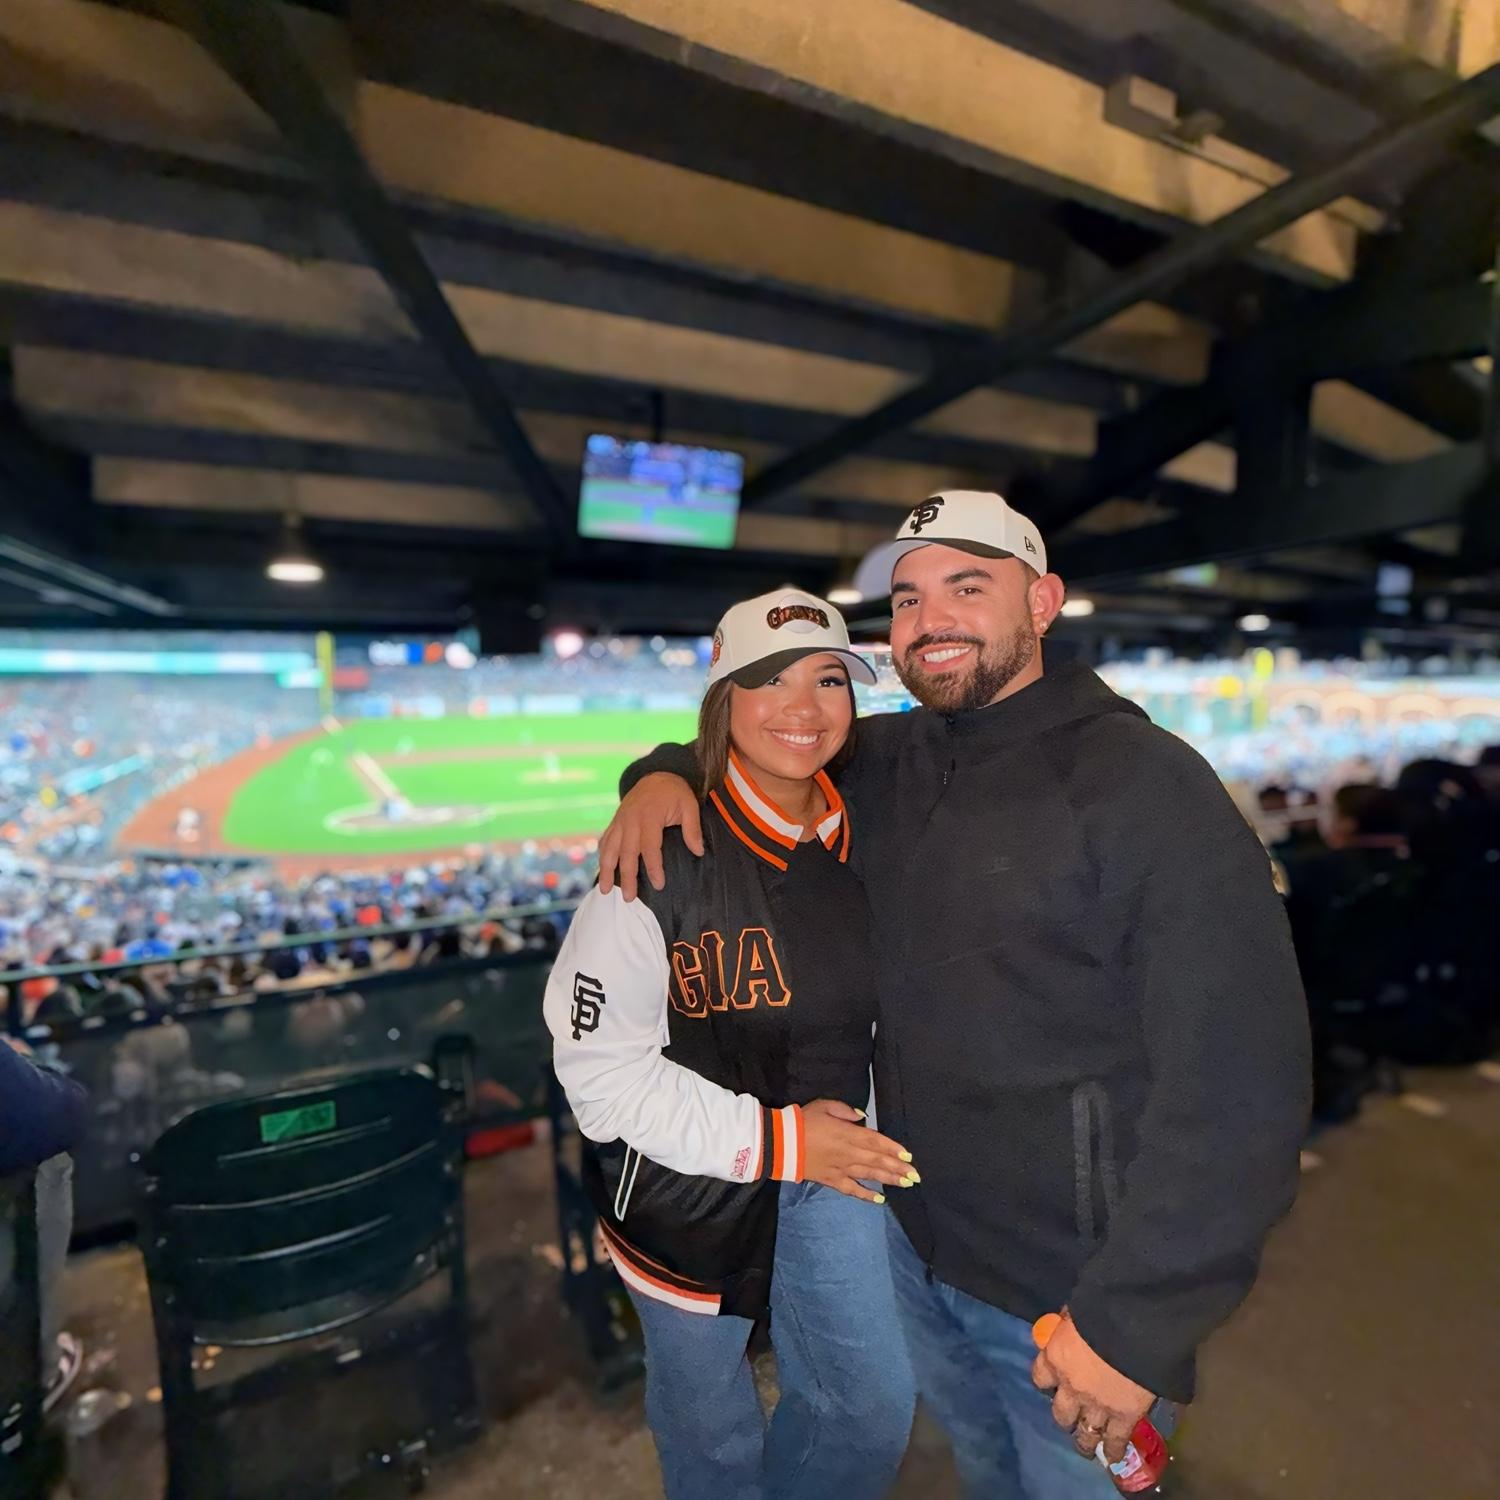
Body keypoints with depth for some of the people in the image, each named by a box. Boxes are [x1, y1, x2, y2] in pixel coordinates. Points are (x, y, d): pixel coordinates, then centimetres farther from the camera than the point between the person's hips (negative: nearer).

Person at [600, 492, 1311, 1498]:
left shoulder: (1146, 783, -21)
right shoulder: (884, 762, -3)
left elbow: (1238, 1078, -23)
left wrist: (1136, 1323, -21)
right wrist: (668, 774, -10)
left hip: (1071, 1287, -5)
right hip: (915, 1233, 5)